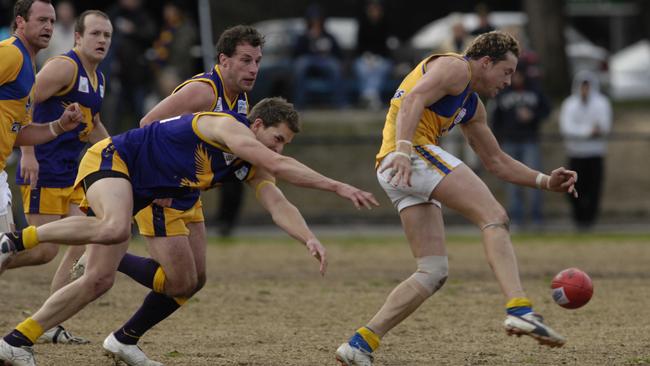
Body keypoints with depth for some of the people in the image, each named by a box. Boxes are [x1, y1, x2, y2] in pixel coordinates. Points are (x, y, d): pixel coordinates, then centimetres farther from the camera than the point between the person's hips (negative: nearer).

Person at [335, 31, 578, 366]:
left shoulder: (472, 106, 32)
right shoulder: (455, 68, 1)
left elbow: (496, 161, 36)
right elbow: (413, 99, -16)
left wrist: (546, 182, 25)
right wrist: (403, 150, -31)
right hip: (415, 151, -10)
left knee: (433, 273, 3)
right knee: (494, 217, -17)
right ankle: (519, 310, -34)